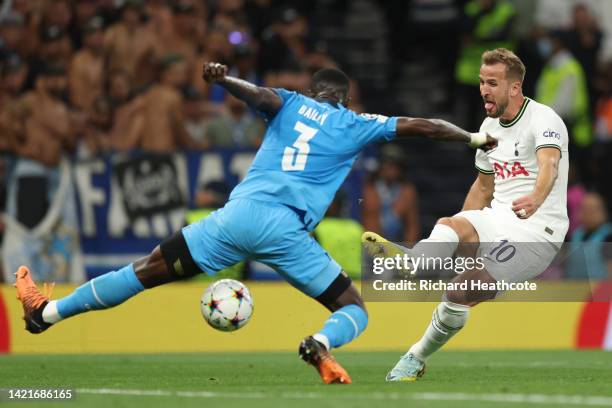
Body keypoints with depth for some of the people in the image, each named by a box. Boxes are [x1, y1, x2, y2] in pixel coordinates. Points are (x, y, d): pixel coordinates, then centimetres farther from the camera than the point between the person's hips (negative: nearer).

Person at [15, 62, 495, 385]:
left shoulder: (290, 103, 19)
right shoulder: (355, 125, 18)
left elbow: (262, 95, -4)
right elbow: (417, 126, 20)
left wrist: (222, 79, -21)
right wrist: (476, 138, 30)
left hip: (240, 213, 2)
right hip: (287, 230, -2)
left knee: (147, 271, 11)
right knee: (355, 311, 10)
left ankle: (47, 312, 12)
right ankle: (321, 344, -26)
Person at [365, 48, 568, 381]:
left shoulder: (543, 119, -13)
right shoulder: (490, 126, 13)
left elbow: (549, 164, -35)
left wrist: (535, 198, -57)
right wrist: (456, 239, 23)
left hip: (538, 231, -7)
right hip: (499, 217, 7)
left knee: (463, 292, -22)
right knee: (450, 225, -28)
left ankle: (417, 357, -7)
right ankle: (409, 266, -56)